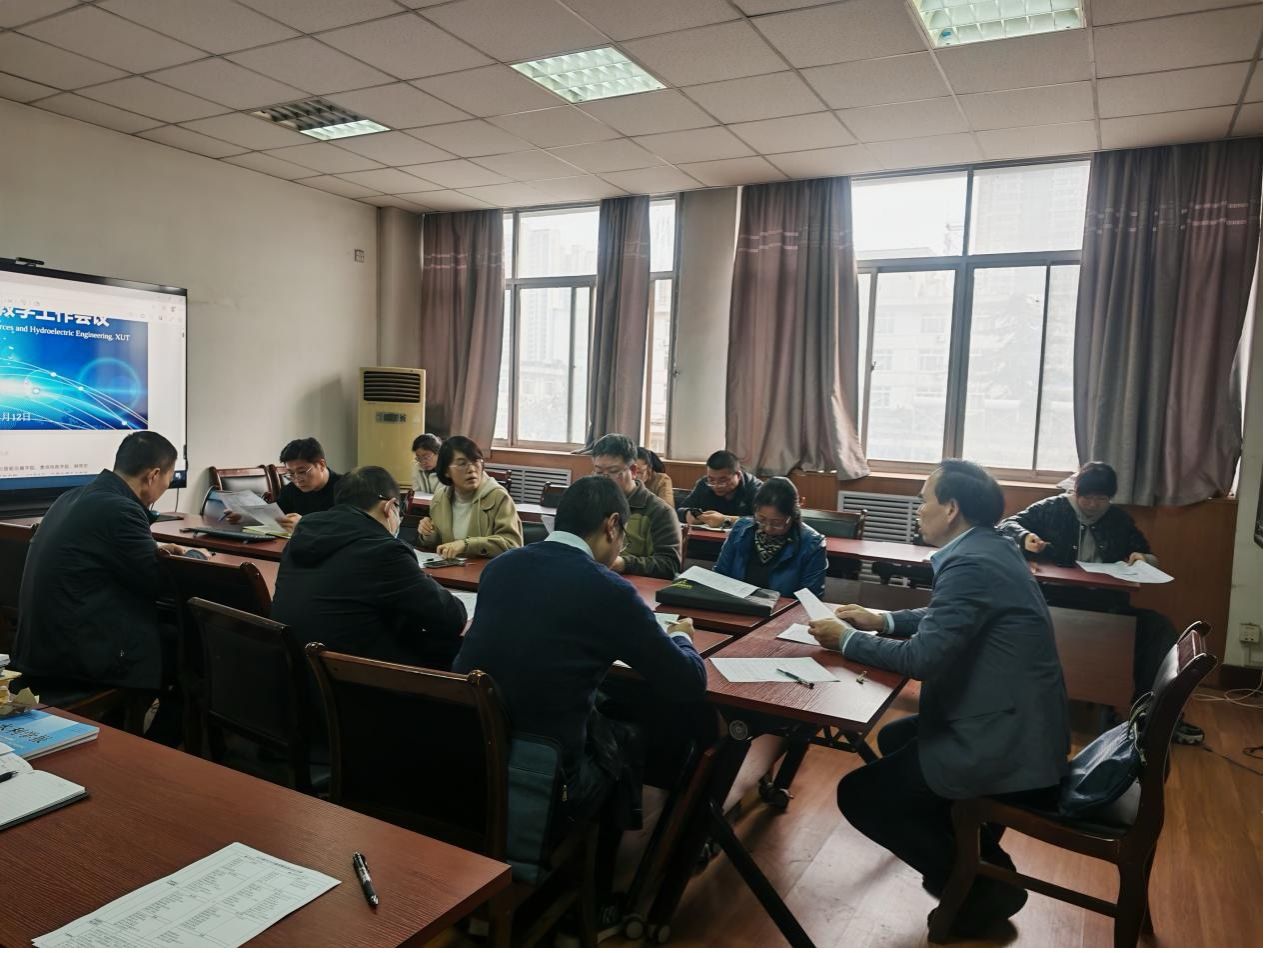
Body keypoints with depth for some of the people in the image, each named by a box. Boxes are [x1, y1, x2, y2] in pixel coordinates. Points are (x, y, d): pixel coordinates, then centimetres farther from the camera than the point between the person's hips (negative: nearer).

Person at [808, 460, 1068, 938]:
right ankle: (975, 853, 28)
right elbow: (947, 620, 21)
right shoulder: (988, 547, 8)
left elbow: (923, 658, -26)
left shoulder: (972, 563, -23)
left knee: (858, 794, -3)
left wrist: (847, 639, -13)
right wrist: (882, 620, 11)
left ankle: (981, 887, 7)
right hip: (1014, 723, 10)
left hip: (1005, 744, -10)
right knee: (892, 739, 26)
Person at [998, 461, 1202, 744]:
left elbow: (1150, 557, 24)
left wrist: (1143, 559, -2)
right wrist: (1025, 537, -19)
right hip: (1059, 599, -4)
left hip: (1107, 603, 4)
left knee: (1159, 626, -19)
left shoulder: (1120, 519, 18)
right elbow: (1008, 525, 5)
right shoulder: (1053, 509, 7)